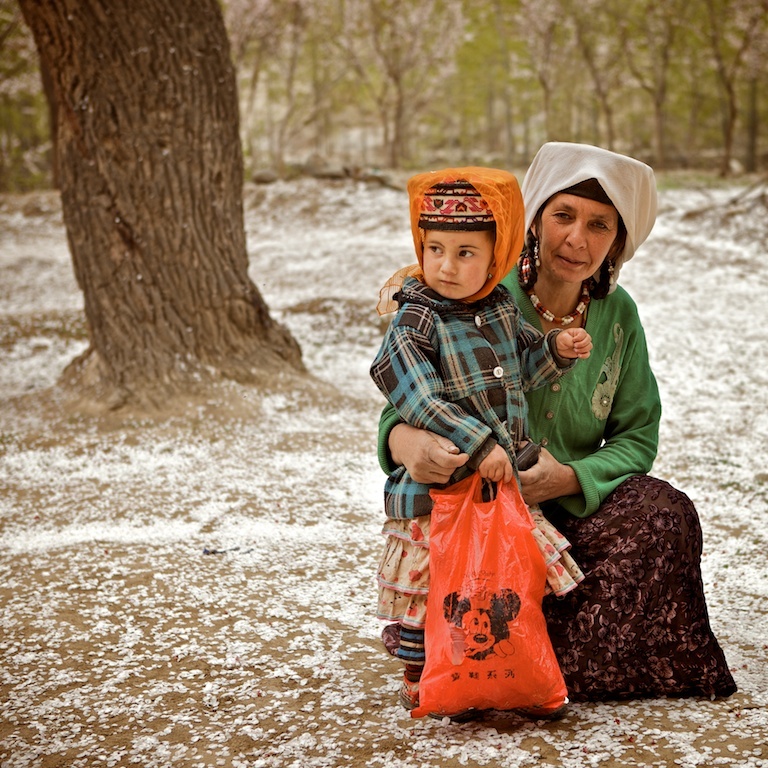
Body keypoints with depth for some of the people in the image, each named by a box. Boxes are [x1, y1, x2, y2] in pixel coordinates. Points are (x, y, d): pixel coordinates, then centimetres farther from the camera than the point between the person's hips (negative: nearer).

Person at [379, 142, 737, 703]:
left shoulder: (618, 316, 1)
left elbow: (637, 437, 1)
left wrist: (567, 479, -19)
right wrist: (409, 443, -38)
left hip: (575, 506, 3)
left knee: (662, 512, -24)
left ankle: (561, 671, -14)